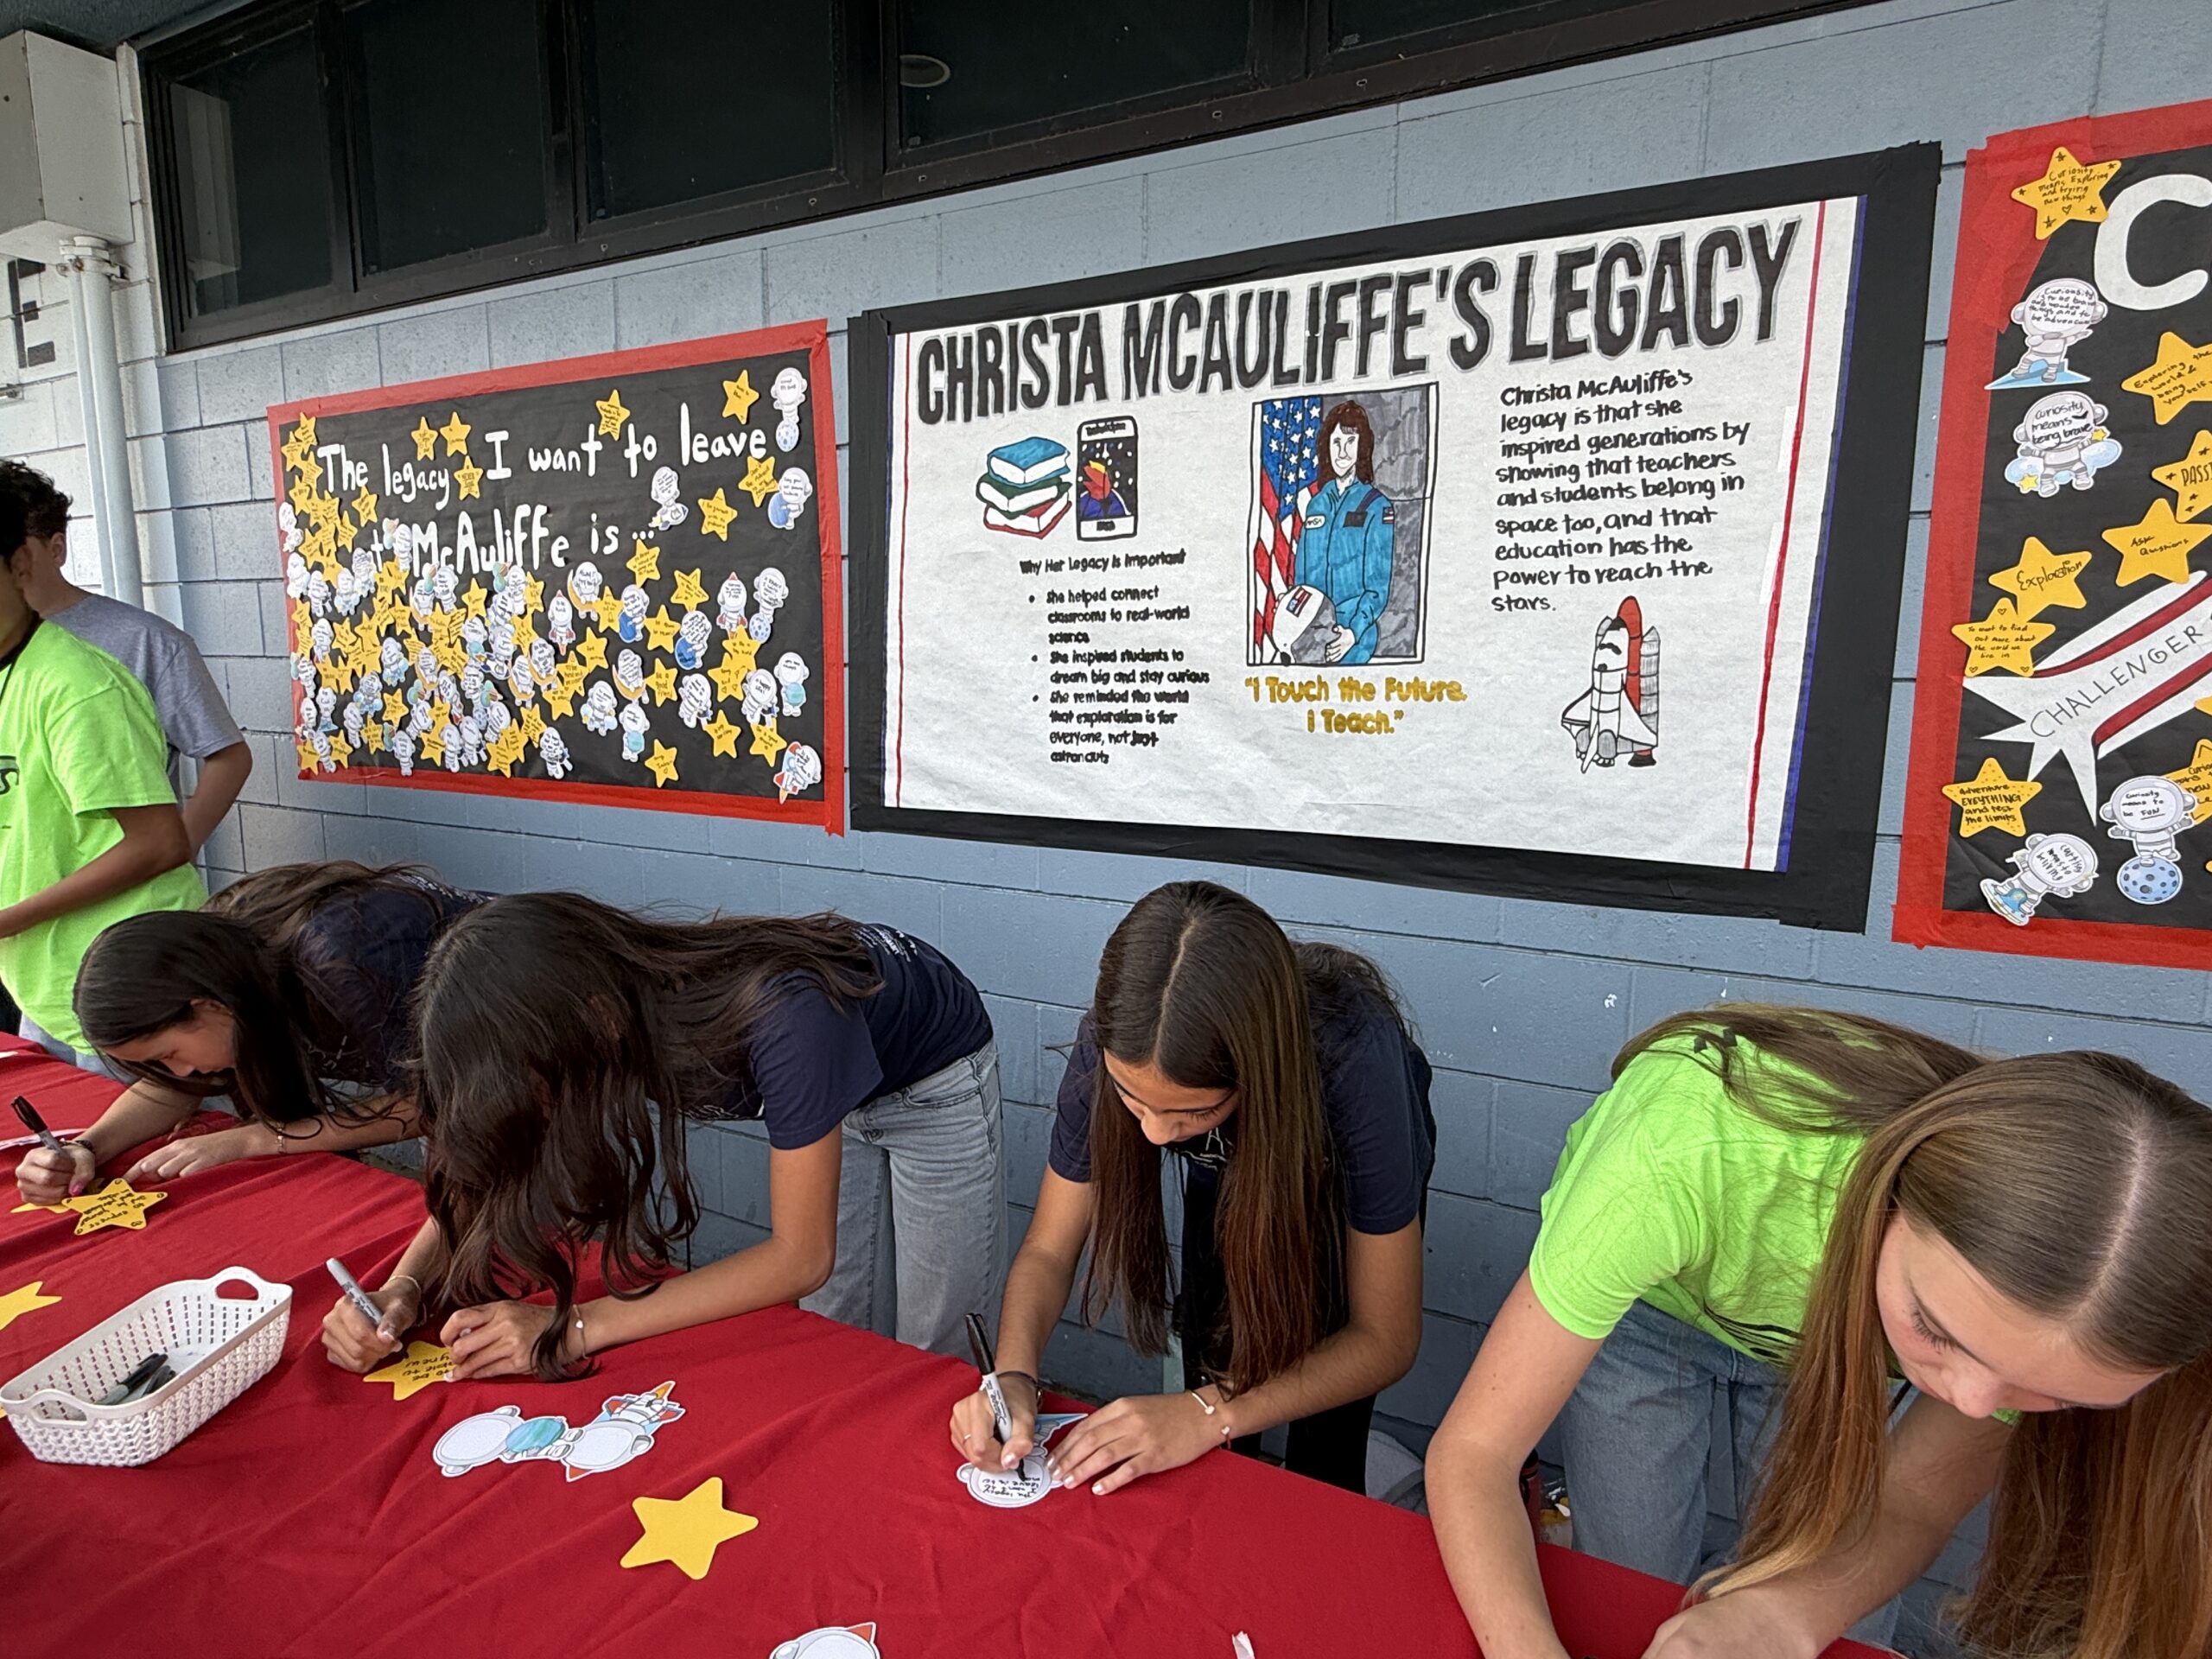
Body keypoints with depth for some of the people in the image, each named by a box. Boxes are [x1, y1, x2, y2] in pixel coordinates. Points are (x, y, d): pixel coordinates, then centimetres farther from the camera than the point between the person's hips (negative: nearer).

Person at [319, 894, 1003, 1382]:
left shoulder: (779, 1016, -44)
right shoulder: (599, 1003, -26)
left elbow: (801, 1256, -34)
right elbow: (490, 1172, -9)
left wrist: (574, 1329, -37)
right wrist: (403, 1287, -27)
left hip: (933, 1080, -5)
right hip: (835, 1087, 5)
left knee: (922, 1353, 5)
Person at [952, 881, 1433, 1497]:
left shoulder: (1355, 1058, -43)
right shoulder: (1116, 1046, -34)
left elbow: (1384, 1339, -31)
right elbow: (1048, 1250, -19)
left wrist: (1208, 1415, -41)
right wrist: (1013, 1375, -37)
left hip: (1341, 1179, -2)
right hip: (1226, 1178, 2)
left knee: (1322, 1464, -1)